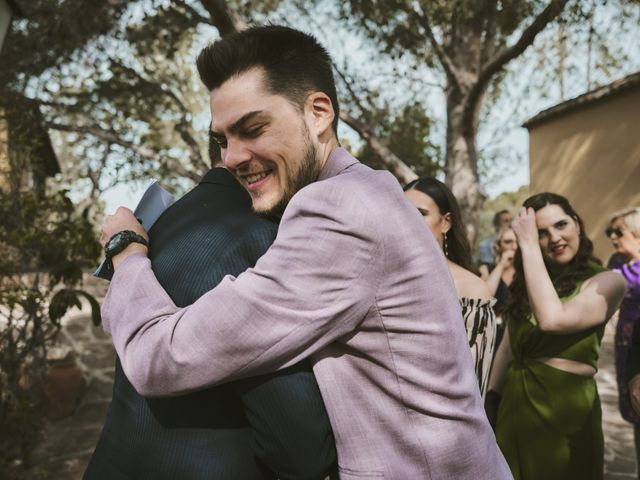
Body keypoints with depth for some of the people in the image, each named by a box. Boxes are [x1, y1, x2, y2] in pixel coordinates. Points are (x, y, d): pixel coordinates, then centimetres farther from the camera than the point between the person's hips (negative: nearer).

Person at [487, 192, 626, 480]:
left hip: (565, 409, -5)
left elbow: (552, 320, -30)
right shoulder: (526, 284, 6)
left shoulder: (606, 281, -11)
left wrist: (528, 246, -24)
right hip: (514, 407, 5)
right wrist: (488, 399, 12)